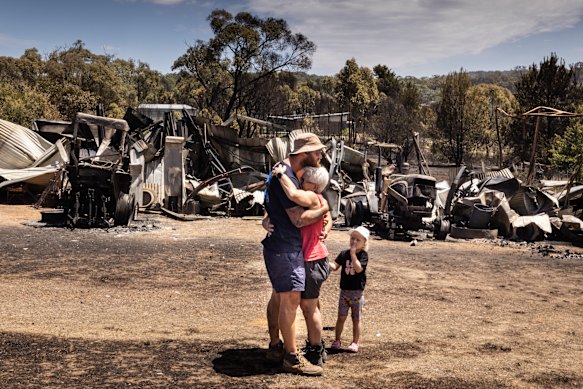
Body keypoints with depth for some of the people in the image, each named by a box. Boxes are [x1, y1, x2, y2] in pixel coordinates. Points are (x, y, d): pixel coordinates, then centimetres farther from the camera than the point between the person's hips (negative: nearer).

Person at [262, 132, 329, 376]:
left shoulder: (284, 171, 14)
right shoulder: (286, 177, -20)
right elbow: (299, 219, -21)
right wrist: (324, 209, -7)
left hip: (277, 245, 11)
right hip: (285, 248, -11)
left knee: (278, 296, 17)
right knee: (290, 299, -6)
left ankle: (275, 346, 28)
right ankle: (292, 358, 1)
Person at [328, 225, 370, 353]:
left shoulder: (363, 255, -9)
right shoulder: (344, 254, 2)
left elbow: (358, 268, -23)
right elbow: (335, 266, -5)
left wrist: (353, 254, -25)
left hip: (357, 292, -3)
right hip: (344, 291, 3)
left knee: (356, 318, 6)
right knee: (341, 317, 7)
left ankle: (355, 342, 15)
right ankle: (337, 340, 19)